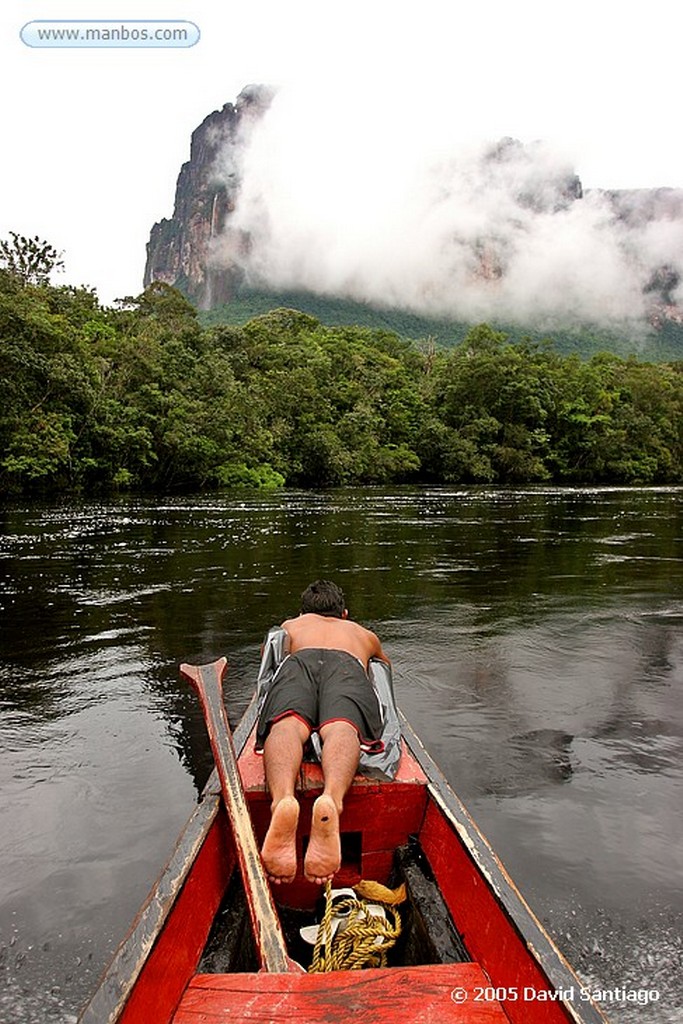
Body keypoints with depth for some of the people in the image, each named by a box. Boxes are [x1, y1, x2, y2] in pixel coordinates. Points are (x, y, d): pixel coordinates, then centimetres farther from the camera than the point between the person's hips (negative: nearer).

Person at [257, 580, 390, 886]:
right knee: (341, 727, -28)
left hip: (299, 661, 0)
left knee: (286, 725, -27)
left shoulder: (289, 627, 45)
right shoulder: (363, 633, 47)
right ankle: (332, 799, -63)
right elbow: (386, 663, 66)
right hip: (348, 664, 0)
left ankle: (282, 800, -62)